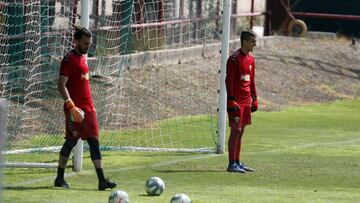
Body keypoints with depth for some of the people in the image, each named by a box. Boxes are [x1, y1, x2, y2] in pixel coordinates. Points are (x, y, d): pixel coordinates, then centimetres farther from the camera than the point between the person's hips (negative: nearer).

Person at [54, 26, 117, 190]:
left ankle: (102, 180, -3)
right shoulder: (69, 60, -10)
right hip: (75, 109, -8)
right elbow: (61, 85, -16)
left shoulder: (83, 58, 16)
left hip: (88, 108, 8)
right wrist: (71, 106, -23)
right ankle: (60, 178, 10)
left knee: (94, 142, 1)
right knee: (71, 141, -2)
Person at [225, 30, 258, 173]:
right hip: (236, 101, -8)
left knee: (241, 131, 11)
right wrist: (231, 101, -19)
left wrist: (254, 99, 16)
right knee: (236, 130, -9)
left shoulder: (251, 59, 14)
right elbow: (229, 80, -14)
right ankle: (232, 164, -7)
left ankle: (237, 163, 16)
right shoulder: (234, 58, -12)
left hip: (246, 101, 8)